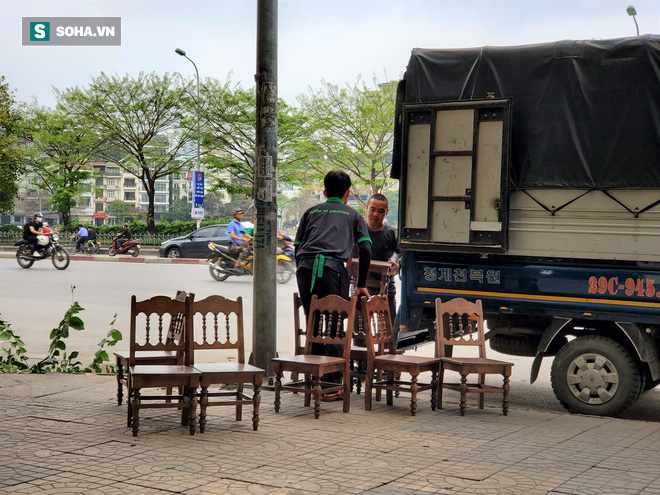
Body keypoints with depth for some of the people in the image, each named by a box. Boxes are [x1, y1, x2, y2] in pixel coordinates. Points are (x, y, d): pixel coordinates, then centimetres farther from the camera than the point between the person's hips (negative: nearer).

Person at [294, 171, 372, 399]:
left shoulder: (311, 212, 27)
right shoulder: (353, 215, 21)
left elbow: (297, 246, 22)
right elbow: (365, 250, 9)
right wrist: (361, 284, 14)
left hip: (305, 268, 3)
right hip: (332, 268, -3)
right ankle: (331, 386, -3)